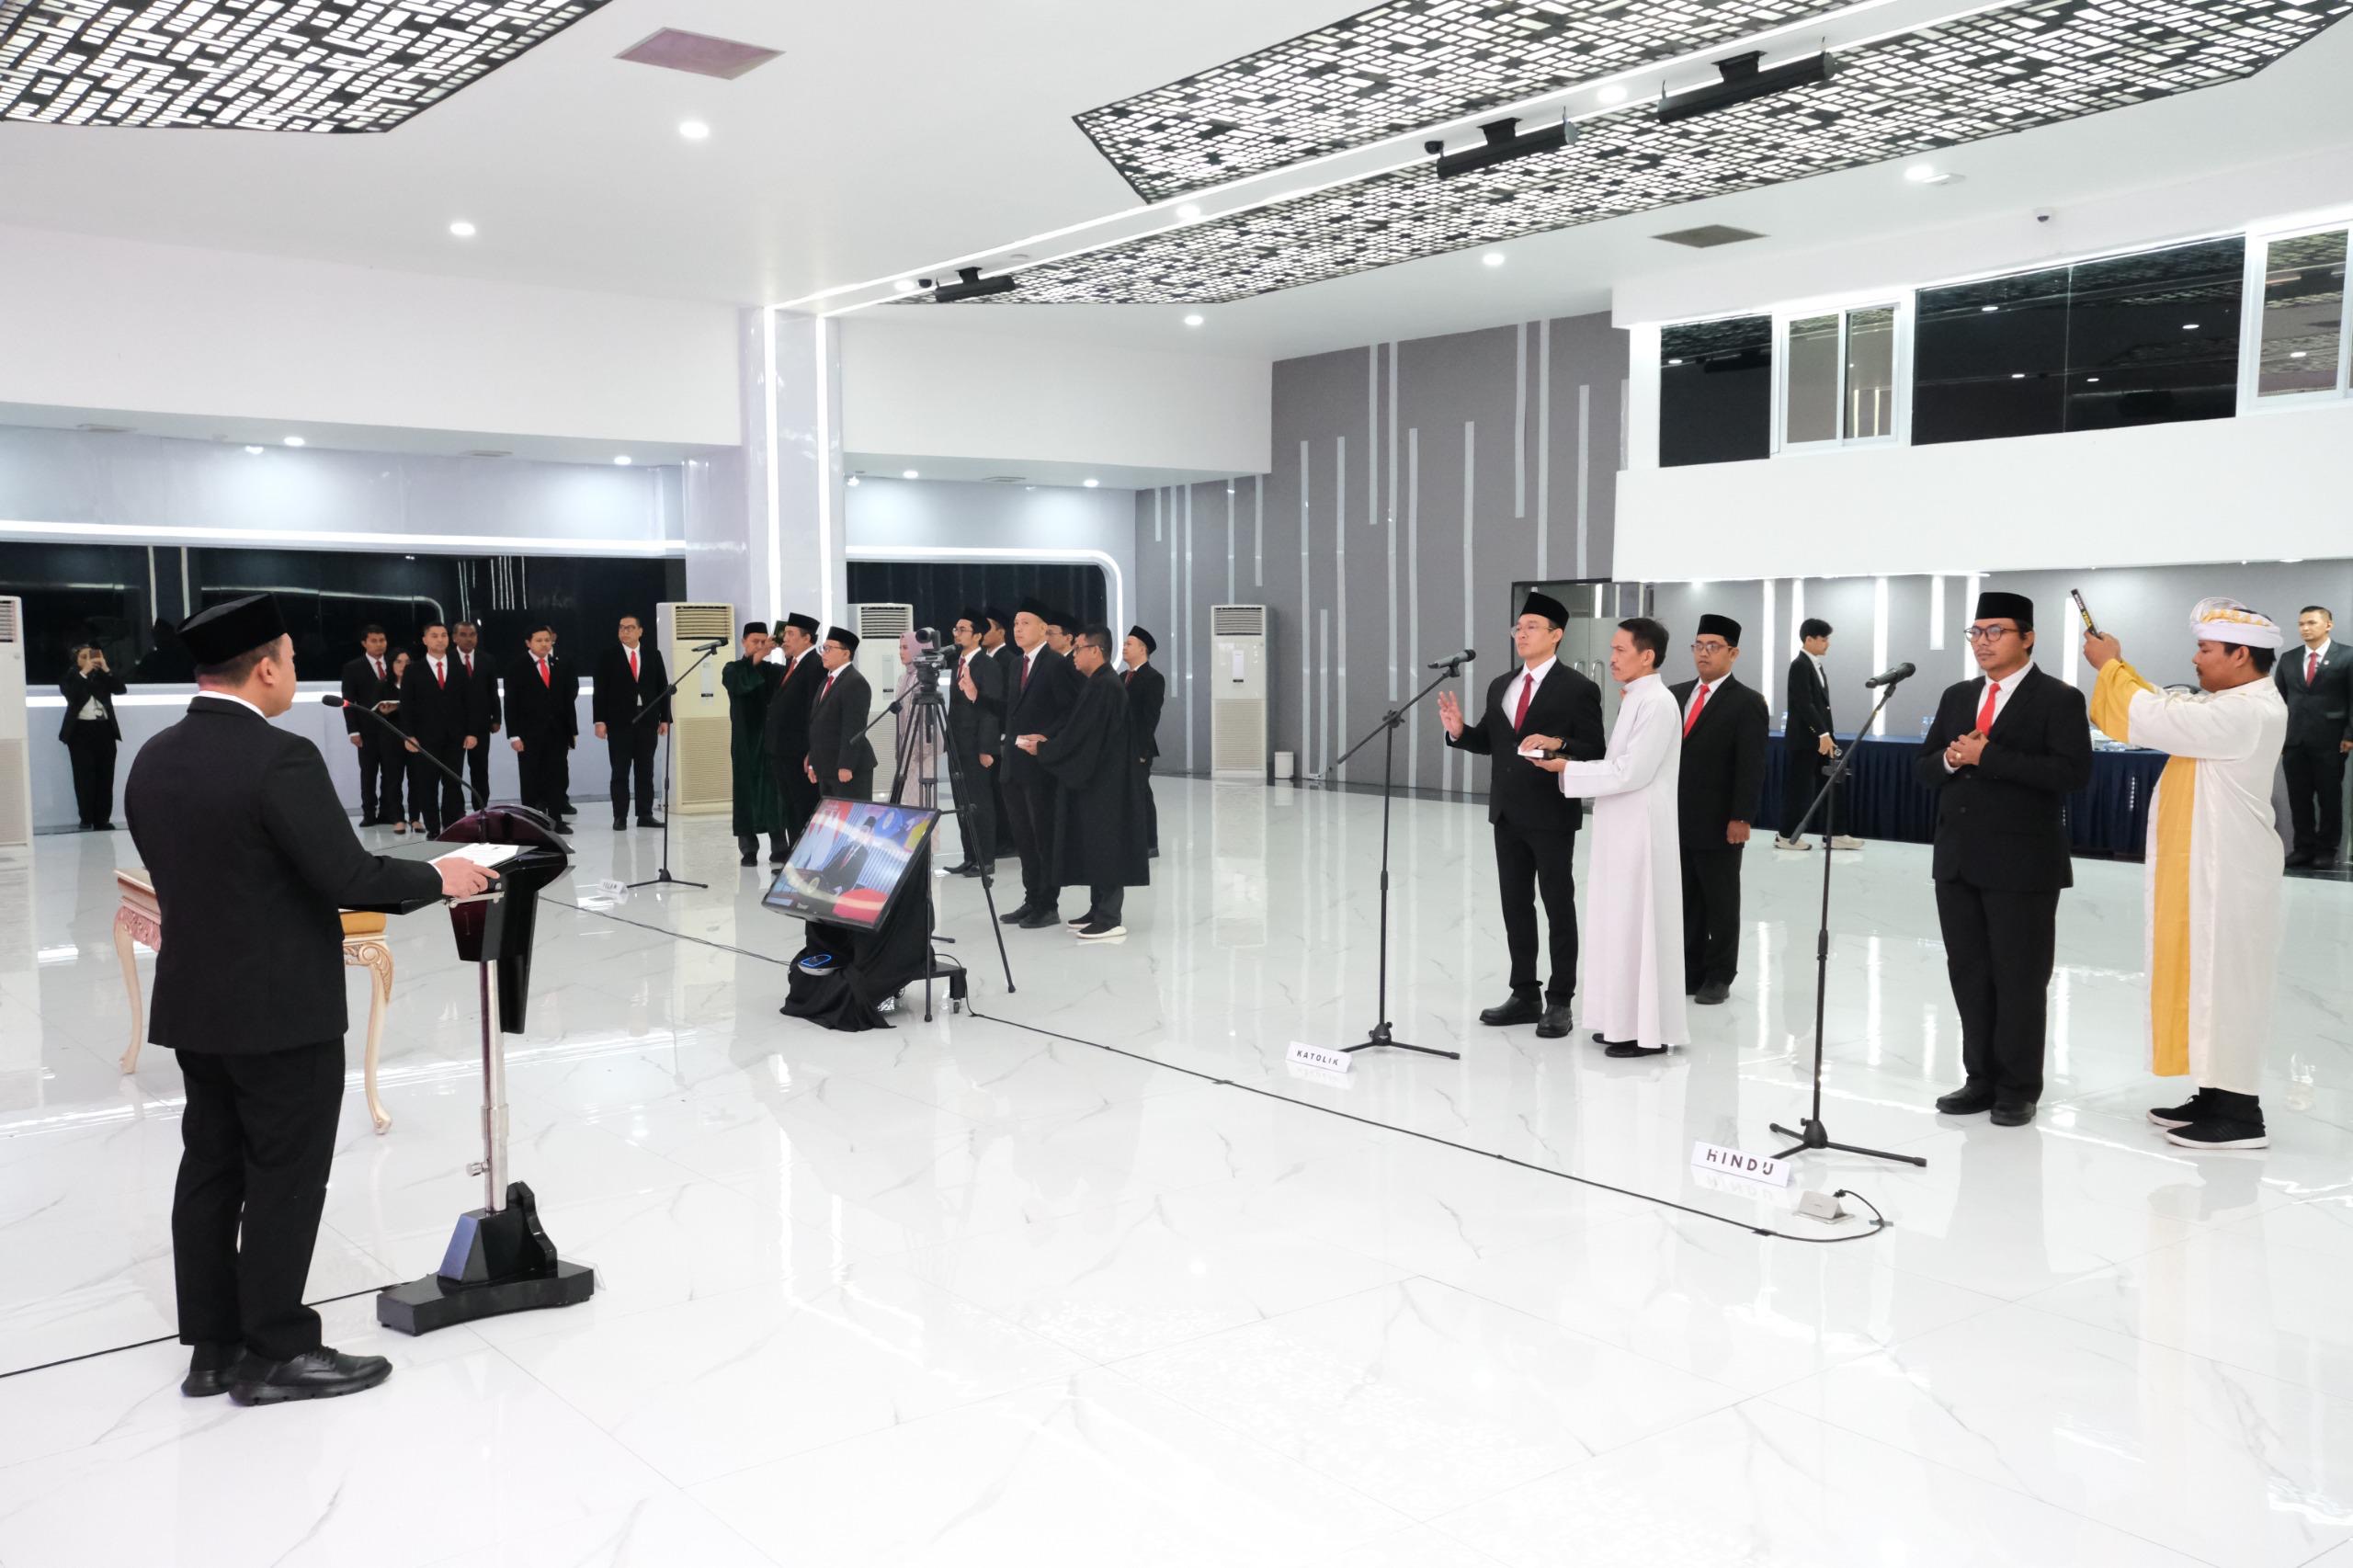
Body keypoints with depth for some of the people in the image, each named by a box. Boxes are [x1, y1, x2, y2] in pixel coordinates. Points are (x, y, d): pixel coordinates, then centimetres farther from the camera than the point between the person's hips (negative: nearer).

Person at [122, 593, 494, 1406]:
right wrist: (437, 876, -8)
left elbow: (182, 873, 13)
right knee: (283, 1180, 3)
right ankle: (275, 1353, 12)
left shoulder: (152, 759, 6)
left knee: (211, 1171, 14)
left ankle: (213, 1347, 23)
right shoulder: (279, 757, -20)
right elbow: (347, 875, -23)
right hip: (282, 1009, -8)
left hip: (194, 1002, 8)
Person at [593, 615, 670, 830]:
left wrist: (665, 718, 3)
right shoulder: (607, 657, 3)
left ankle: (645, 815, 9)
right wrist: (600, 721, -9)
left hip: (647, 721, 2)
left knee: (645, 771, 5)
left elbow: (663, 688, 9)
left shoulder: (653, 655, 9)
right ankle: (620, 817, 2)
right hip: (619, 722, -2)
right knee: (620, 772, 0)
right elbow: (600, 691, -1)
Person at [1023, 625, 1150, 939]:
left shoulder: (1104, 686, -19)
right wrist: (1048, 740, 7)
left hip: (1104, 782, -10)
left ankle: (1110, 920, -2)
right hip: (1097, 778, 10)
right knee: (1097, 848, 13)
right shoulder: (1098, 683, 12)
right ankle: (1099, 911, 20)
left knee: (1104, 848, -6)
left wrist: (1041, 749, -7)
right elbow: (1080, 732, 19)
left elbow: (1078, 736, -19)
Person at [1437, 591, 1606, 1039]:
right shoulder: (1500, 686, 12)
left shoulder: (1578, 689, -8)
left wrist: (1557, 744, -27)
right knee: (1515, 906, 12)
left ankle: (1559, 1002, 11)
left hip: (1552, 816, -6)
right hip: (1507, 814, 7)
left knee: (1559, 908, 3)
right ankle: (1524, 995, 23)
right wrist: (1460, 731, -6)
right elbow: (1489, 741, 14)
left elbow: (1594, 752, -10)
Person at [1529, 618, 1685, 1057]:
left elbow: (1631, 773, -20)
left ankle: (1649, 1031, 5)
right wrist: (1567, 758, 2)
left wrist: (1567, 768, -15)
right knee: (1619, 924, 13)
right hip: (1620, 829, 10)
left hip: (1641, 831, -10)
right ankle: (1626, 1021, 21)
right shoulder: (1634, 700, 14)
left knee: (1639, 925, -3)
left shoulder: (1657, 704, -16)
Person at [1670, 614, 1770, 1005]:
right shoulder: (1677, 695, 12)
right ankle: (1690, 971, 19)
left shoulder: (1747, 702, -6)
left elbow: (1751, 767, -11)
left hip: (1718, 824, -5)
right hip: (1676, 821, 5)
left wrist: (1741, 819, -16)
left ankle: (1719, 977, 14)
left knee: (1721, 903, 5)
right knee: (1686, 900, 10)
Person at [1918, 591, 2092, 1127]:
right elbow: (1923, 769, 14)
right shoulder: (1956, 697, 14)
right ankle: (1981, 1078, 21)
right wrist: (1950, 760, -9)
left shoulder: (2058, 699, -4)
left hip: (2022, 864, -6)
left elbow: (2072, 772, -17)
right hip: (1957, 859, 6)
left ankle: (2018, 1090, 14)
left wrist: (1987, 755, -19)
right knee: (1969, 976, 10)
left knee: (2020, 979, 3)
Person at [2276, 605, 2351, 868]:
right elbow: (2279, 700, 11)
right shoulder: (2288, 660, 10)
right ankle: (2304, 847, 12)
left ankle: (2327, 849, 12)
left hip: (2330, 741, -3)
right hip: (2294, 740, 3)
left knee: (2329, 797, 4)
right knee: (2298, 798, 5)